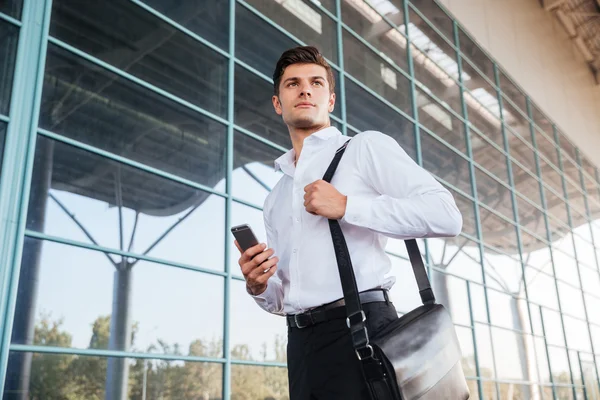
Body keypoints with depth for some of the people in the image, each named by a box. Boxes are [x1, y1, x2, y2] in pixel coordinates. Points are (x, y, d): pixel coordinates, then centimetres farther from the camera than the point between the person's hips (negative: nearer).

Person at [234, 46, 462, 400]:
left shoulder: (366, 147, 3)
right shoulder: (275, 200, 21)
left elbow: (446, 216, -10)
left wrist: (346, 206, -14)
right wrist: (258, 287, 0)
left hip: (361, 329, -6)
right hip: (301, 343, 6)